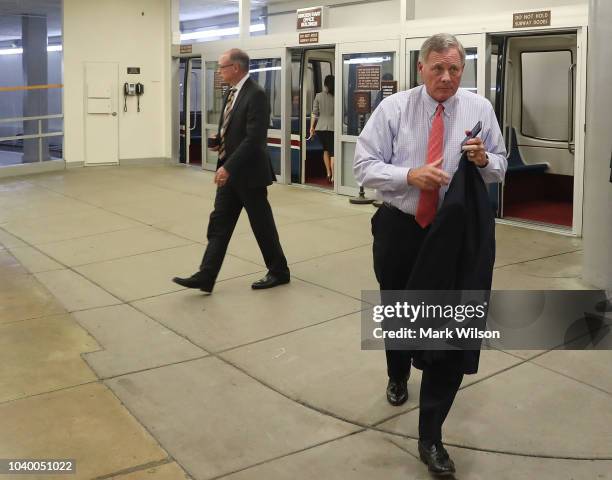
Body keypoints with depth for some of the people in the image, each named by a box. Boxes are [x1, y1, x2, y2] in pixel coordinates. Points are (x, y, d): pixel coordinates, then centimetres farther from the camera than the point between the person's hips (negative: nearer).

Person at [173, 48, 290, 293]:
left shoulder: (256, 95, -17)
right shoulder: (231, 93, 11)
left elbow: (254, 138, -24)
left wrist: (228, 167, -25)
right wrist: (218, 142, 1)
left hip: (249, 172, -8)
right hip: (229, 171, 9)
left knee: (262, 224, 5)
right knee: (219, 223, 5)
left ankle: (279, 271, 22)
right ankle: (205, 277, 6)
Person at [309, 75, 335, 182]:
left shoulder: (318, 96, 1)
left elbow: (314, 113, 3)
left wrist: (312, 127, 10)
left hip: (320, 127, 3)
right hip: (333, 127, -2)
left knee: (326, 149, 21)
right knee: (333, 152, 1)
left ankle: (328, 173, 20)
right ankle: (333, 177, -2)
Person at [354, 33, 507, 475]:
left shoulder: (479, 108, 0)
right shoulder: (392, 108, -4)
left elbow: (500, 168, 5)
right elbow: (365, 166, -7)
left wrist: (484, 160, -19)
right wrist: (410, 176, -23)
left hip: (457, 232, 0)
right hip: (400, 229, 1)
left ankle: (431, 436, 7)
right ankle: (398, 377, 53)